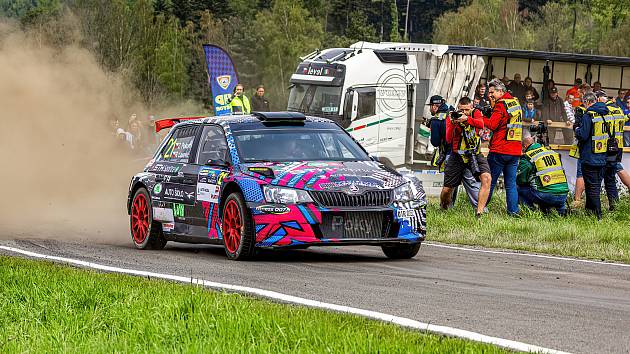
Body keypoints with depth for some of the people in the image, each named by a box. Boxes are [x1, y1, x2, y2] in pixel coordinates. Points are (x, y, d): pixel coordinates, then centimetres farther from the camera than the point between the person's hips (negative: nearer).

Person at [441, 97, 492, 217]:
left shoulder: (475, 113, -6)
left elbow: (481, 124, -28)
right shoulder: (452, 117, -8)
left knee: (486, 179, -26)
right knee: (447, 190, 2)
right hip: (457, 156, 0)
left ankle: (479, 212, -27)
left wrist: (467, 119, -45)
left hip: (474, 154, 0)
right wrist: (453, 124, -33)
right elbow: (448, 140, -17)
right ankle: (443, 210, 34)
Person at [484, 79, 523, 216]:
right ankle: (513, 211, 1)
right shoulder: (516, 103, 14)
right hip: (515, 151, 7)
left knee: (489, 182, 1)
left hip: (499, 150, -7)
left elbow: (492, 125, -15)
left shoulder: (500, 104, -10)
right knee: (511, 183, 7)